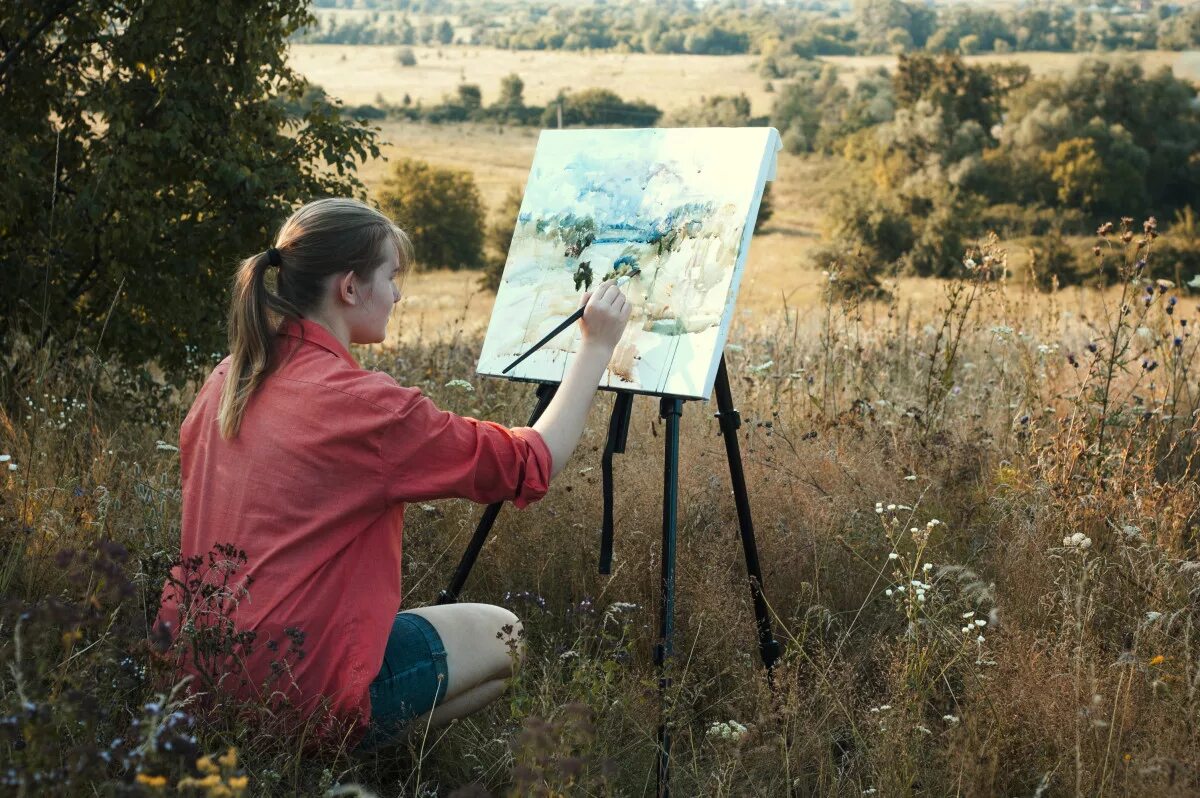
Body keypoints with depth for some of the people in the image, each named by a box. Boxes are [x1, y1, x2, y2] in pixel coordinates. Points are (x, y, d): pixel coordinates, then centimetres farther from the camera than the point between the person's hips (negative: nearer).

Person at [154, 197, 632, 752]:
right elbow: (534, 463, -10)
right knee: (502, 637, 10)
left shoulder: (228, 377, 4)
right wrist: (595, 347, -1)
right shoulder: (367, 404, -18)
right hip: (294, 684, -8)